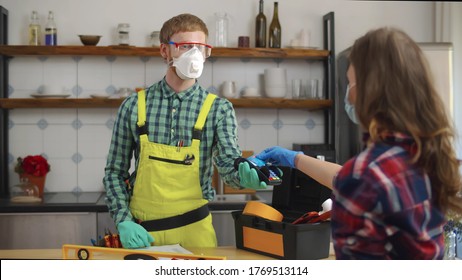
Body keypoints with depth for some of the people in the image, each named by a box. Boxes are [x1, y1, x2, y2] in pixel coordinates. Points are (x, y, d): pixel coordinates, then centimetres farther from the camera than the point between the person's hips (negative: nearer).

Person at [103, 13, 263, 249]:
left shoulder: (219, 109, -3)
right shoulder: (134, 106, -1)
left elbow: (229, 165, -15)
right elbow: (115, 171, 4)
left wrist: (246, 173, -37)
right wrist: (123, 221, -9)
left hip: (193, 229, 0)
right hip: (141, 232, 1)